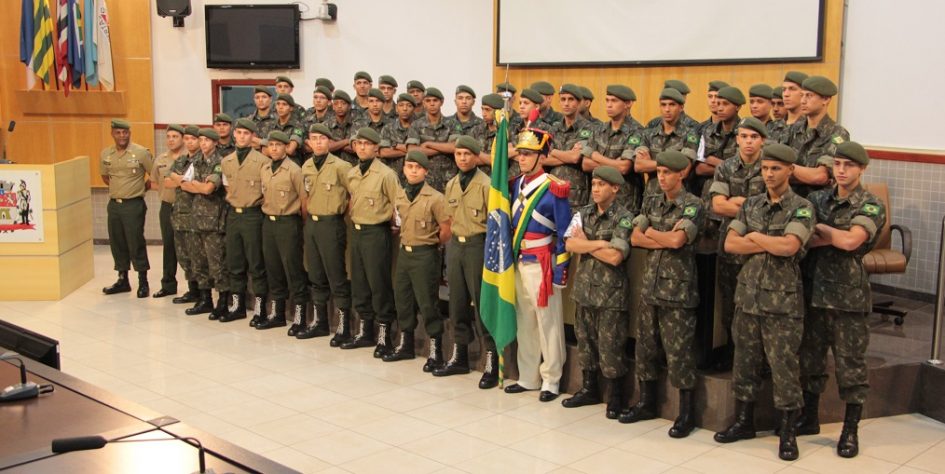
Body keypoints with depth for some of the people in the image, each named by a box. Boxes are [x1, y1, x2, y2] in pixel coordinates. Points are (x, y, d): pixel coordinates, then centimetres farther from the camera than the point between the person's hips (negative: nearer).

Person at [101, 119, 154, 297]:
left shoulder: (141, 152, -9)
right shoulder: (106, 154, 6)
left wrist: (142, 188, -1)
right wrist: (118, 189, 10)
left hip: (133, 204, -5)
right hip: (113, 204, 5)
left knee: (136, 243, -3)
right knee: (116, 243, 11)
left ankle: (143, 282, 7)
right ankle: (123, 280, 23)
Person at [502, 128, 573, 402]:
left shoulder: (553, 189, -12)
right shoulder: (515, 185, 9)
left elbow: (564, 233, -11)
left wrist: (561, 271, -12)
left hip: (542, 264, -7)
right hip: (518, 262, 7)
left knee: (547, 324, 2)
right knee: (524, 322, 14)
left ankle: (551, 381, 13)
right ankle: (528, 377, 24)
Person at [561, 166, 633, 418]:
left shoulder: (624, 218, -8)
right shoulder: (583, 214, 8)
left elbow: (615, 257, -19)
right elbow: (570, 245, -6)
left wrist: (586, 243, -8)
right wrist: (600, 244, -15)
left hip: (611, 293, -5)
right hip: (585, 289, 6)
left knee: (610, 346, -2)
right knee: (585, 341, 14)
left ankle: (616, 397, 13)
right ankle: (590, 389, 29)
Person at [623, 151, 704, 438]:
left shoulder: (693, 205, -7)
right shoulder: (651, 203, 12)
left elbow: (677, 240, -20)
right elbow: (635, 238, 3)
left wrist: (651, 233, -3)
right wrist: (666, 239, -11)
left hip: (678, 291, -6)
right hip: (651, 287, 6)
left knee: (679, 353, -2)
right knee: (645, 347, 13)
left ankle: (686, 414, 8)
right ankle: (647, 403, 27)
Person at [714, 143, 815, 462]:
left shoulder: (801, 208, -6)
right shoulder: (751, 205, 9)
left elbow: (789, 246, -22)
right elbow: (730, 244, -2)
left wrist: (755, 237, -8)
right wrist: (772, 244, -11)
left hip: (783, 302, -5)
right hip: (748, 296, 5)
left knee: (784, 367, 0)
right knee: (745, 362, 13)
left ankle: (788, 433, 12)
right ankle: (744, 422, 27)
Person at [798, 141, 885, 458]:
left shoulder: (871, 206, -6)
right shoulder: (818, 199, 8)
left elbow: (851, 241, -22)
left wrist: (820, 229, -9)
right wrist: (834, 236, -17)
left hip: (849, 296, -4)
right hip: (814, 289, 5)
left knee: (850, 364, 4)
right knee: (810, 357, 14)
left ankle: (850, 431, 16)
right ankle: (809, 417, 30)